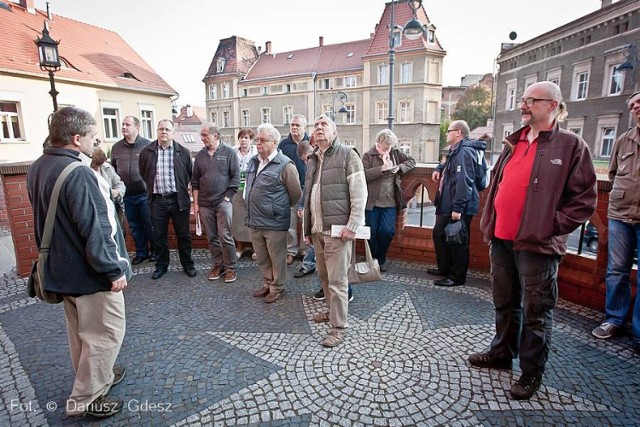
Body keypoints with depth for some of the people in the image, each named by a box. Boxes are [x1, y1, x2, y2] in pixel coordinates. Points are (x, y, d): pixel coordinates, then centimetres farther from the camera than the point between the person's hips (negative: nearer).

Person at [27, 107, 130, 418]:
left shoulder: (37, 168, 5)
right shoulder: (77, 173, -25)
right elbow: (94, 230, -26)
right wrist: (113, 270, -18)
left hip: (62, 268, 10)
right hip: (90, 272, -10)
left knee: (80, 332, 22)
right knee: (106, 334, 6)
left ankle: (98, 378, 40)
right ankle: (84, 400, 18)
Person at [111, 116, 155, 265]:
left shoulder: (147, 145, -6)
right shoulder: (116, 147, 7)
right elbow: (113, 170, 14)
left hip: (145, 194, -4)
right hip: (127, 195, 4)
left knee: (150, 225, 5)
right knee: (135, 226, 13)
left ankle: (154, 251, 22)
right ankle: (141, 252, 27)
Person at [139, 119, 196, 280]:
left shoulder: (183, 152, 0)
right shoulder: (146, 152, 3)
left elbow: (190, 174, 7)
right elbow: (143, 174, 13)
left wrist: (182, 189, 5)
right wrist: (151, 188, 11)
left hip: (178, 199, -1)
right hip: (157, 200, 1)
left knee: (183, 234, 8)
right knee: (159, 236, 11)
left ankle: (188, 264, 22)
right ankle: (161, 266, 26)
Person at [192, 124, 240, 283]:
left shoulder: (229, 152, -2)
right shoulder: (200, 155, 9)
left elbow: (235, 177, -4)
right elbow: (195, 181, 11)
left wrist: (227, 197, -8)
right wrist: (195, 203, 7)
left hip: (223, 202, -4)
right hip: (204, 204, 4)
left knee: (225, 237, -4)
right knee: (212, 238, 10)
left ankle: (231, 267, 9)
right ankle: (217, 265, 23)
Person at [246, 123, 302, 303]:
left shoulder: (284, 165, -15)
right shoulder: (253, 162, 9)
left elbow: (296, 193, -8)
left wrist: (281, 209, 5)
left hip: (274, 223, -7)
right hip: (255, 221, 7)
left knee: (277, 258, 9)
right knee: (262, 258, 19)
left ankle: (277, 287, 28)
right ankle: (267, 284, 38)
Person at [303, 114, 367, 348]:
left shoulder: (347, 154, -7)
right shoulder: (312, 160, 16)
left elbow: (359, 193, -12)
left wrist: (352, 225, -17)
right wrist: (307, 227, 18)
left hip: (337, 229, -7)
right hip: (317, 230, 8)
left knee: (337, 280, -2)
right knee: (324, 275, 18)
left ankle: (339, 327, 11)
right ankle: (333, 310, 38)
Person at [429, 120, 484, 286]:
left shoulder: (465, 152, -17)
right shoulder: (455, 151, 17)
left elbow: (464, 182, -27)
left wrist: (458, 207, -30)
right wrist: (439, 169, 19)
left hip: (459, 208, -11)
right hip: (447, 205, 11)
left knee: (458, 241, -1)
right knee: (439, 234, 20)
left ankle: (457, 277, 12)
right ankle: (445, 268, 34)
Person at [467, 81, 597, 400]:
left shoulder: (571, 145, -5)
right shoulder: (513, 143, 13)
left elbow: (584, 199, -7)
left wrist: (551, 227, -13)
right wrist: (489, 223, 12)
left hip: (536, 244, -6)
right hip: (501, 239, 6)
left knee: (536, 311, 6)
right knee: (504, 303, 19)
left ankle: (532, 372, 23)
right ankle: (502, 353, 37)